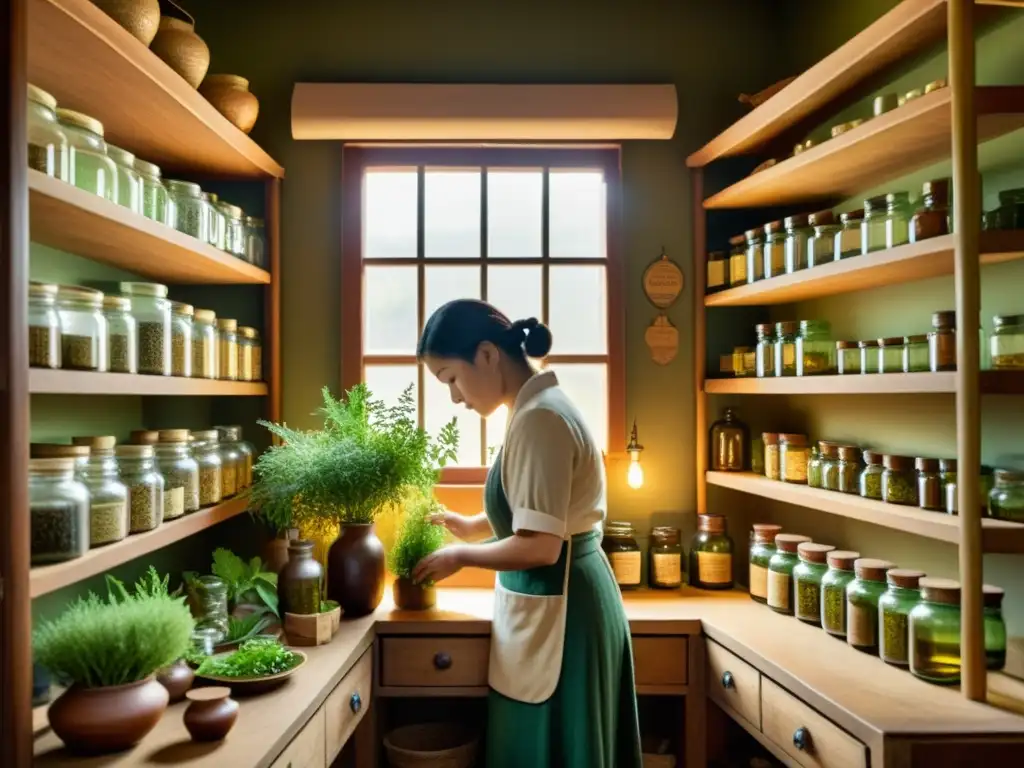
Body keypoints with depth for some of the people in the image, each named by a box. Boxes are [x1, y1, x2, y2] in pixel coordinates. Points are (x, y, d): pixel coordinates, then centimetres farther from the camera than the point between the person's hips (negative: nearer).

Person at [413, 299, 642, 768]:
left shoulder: (538, 419, -22)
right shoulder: (539, 408, 9)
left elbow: (540, 547, -25)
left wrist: (460, 557, -11)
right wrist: (474, 527, 15)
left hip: (557, 610, -10)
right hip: (562, 599, 10)